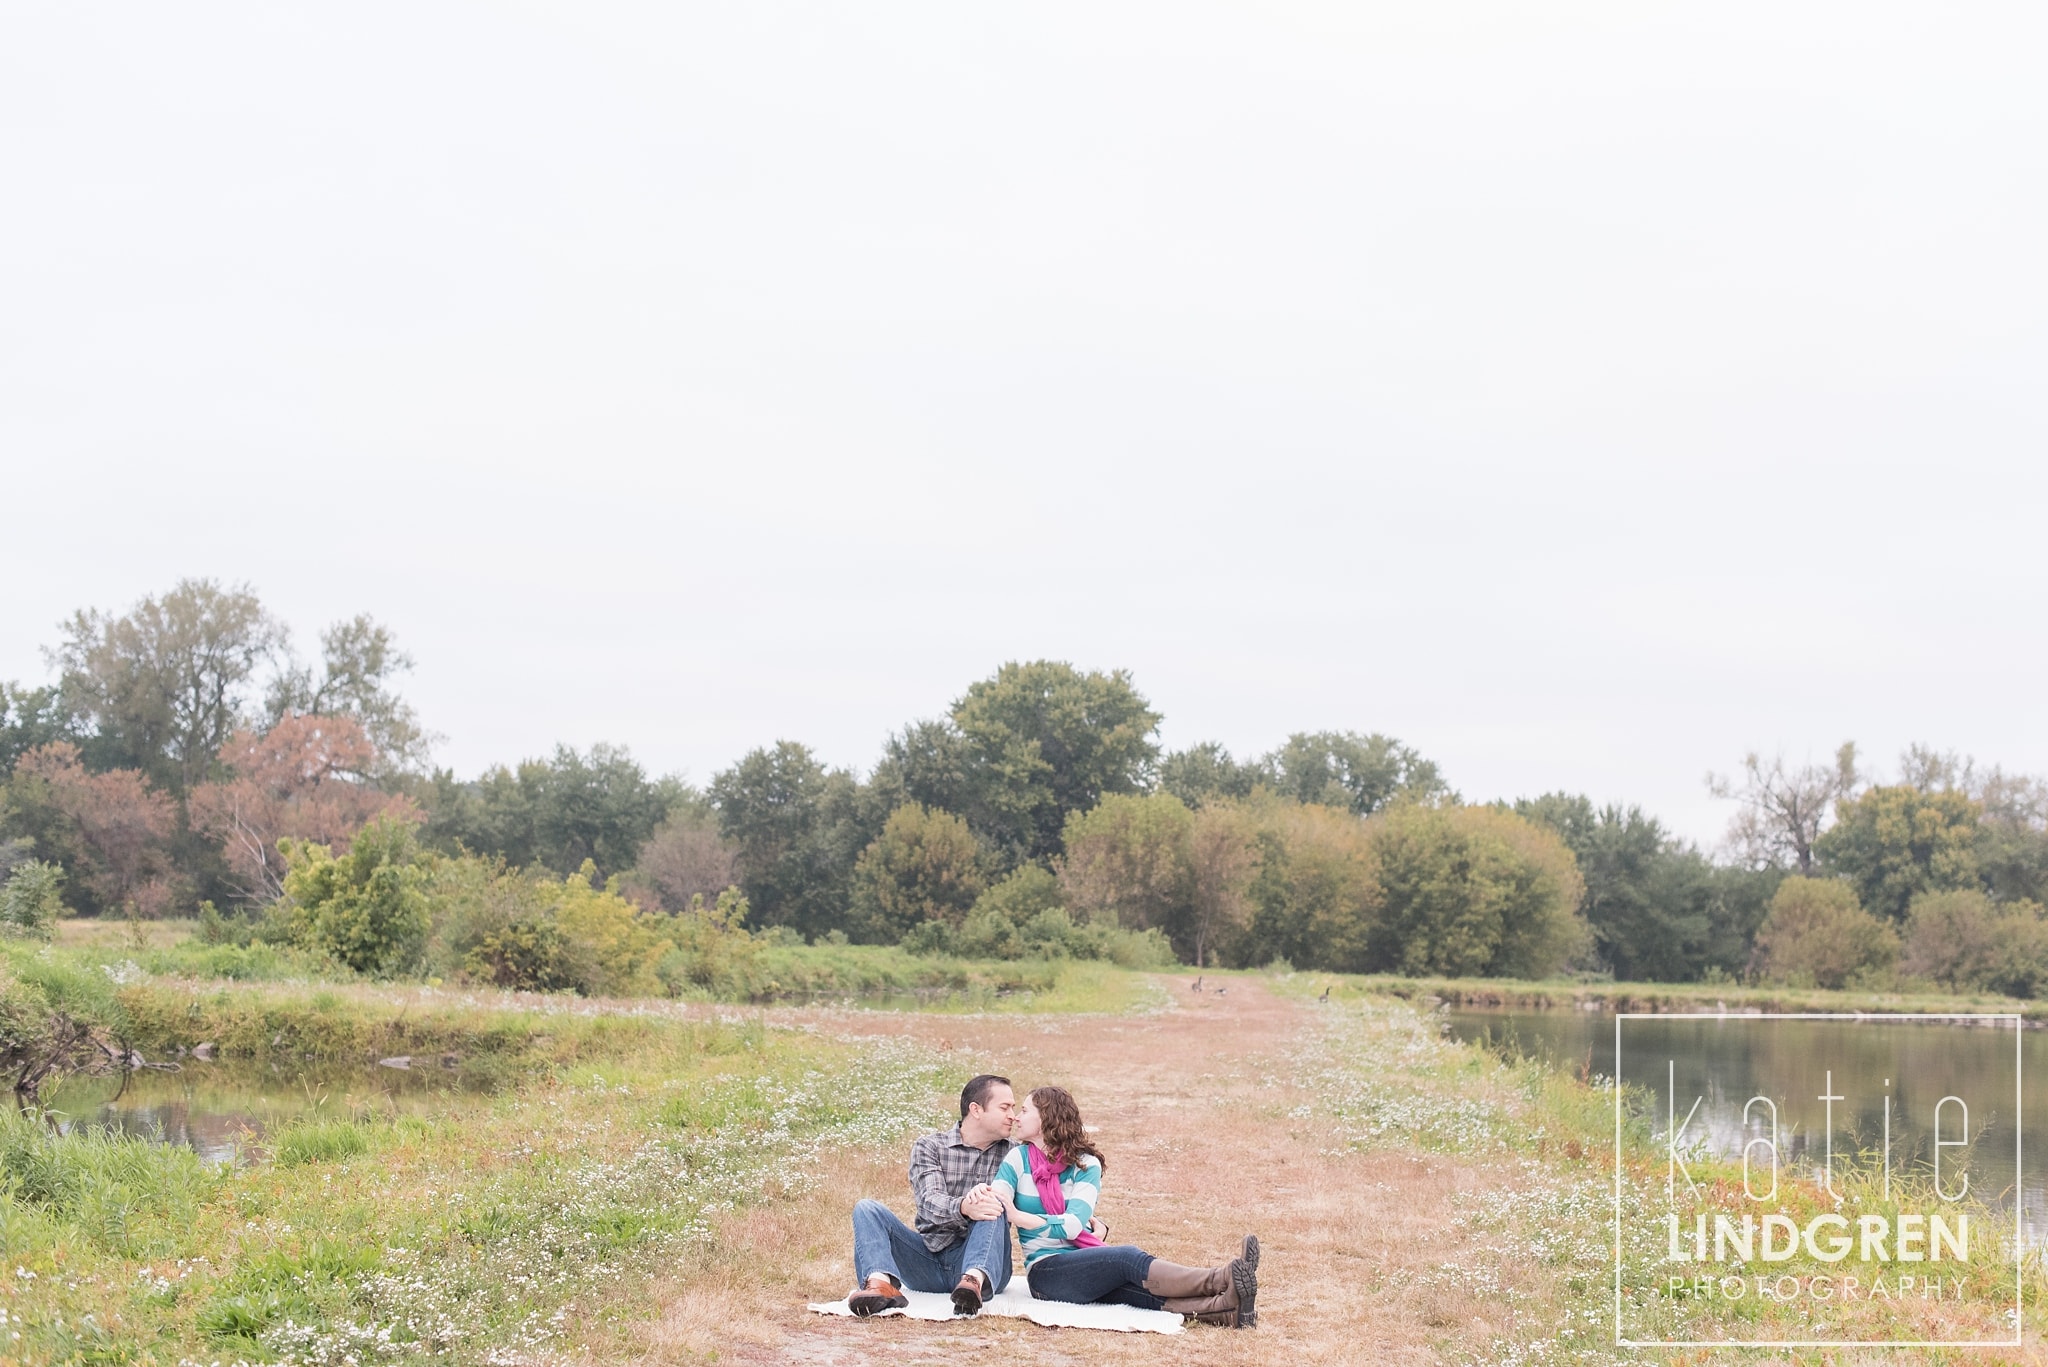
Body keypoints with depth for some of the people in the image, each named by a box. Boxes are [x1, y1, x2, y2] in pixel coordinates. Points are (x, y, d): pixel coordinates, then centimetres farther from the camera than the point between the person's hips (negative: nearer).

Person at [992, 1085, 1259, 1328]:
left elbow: (1072, 1225, -11)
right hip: (1046, 1271, -2)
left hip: (1086, 1266, 2)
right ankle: (1219, 1281, -46)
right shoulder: (1018, 1159, 6)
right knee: (1129, 1258, -29)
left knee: (1143, 1290, -30)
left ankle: (1224, 1307, -53)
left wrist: (1018, 1216, -22)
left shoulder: (1085, 1164, 6)